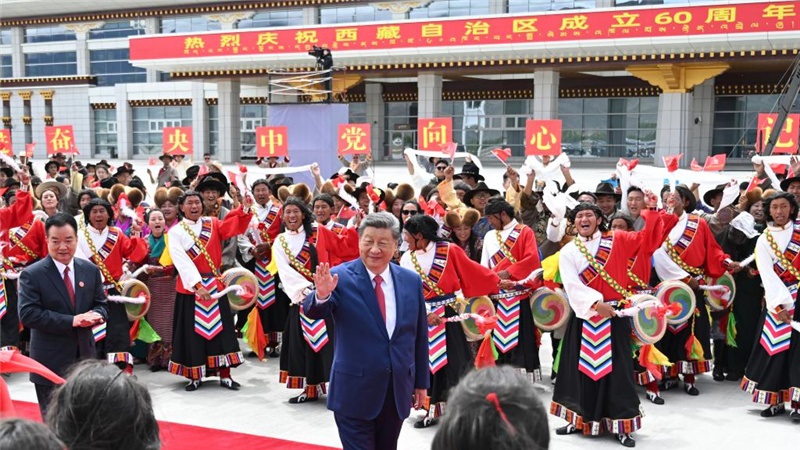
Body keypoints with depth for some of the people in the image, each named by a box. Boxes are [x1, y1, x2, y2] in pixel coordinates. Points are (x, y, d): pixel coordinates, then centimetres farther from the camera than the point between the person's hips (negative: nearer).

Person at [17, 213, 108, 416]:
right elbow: (27, 314, -19)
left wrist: (96, 315, -17)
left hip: (85, 356, 5)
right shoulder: (32, 274, -11)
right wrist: (71, 321, -26)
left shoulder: (90, 270, 4)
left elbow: (101, 304, 9)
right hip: (50, 362, -4)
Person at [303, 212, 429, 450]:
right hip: (355, 390, -4)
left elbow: (419, 335, 8)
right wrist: (322, 294, -47)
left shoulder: (411, 281, 1)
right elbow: (314, 311, -25)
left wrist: (421, 382, 10)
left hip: (398, 390, 4)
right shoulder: (340, 277, -10)